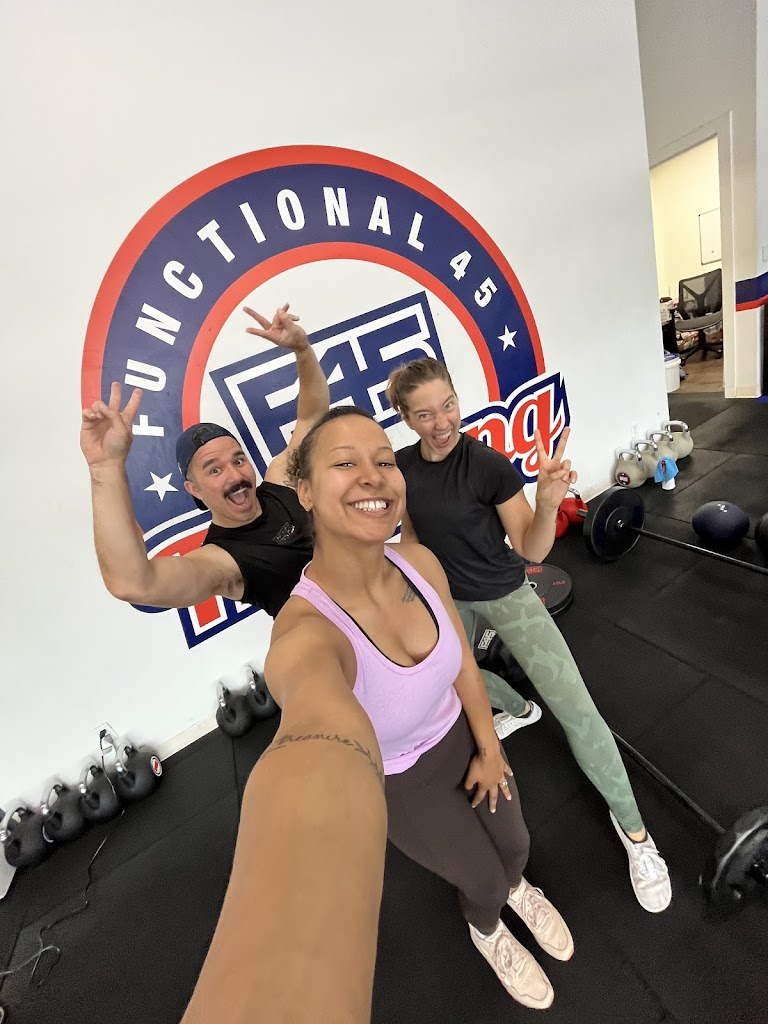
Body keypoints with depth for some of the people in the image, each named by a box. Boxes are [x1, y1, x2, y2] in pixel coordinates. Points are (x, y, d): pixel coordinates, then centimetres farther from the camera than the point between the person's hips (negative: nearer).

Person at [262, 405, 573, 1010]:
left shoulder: (421, 563, -23)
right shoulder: (307, 631, -40)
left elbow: (462, 661, -8)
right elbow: (326, 736, -61)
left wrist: (489, 749, 2)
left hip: (462, 737, 4)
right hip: (401, 781, -3)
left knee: (514, 845, 28)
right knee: (482, 881, 22)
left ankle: (518, 889, 69)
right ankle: (487, 933, 64)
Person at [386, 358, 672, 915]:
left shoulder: (490, 464, -24)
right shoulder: (401, 467, -10)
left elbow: (533, 551, -20)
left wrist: (548, 500, -37)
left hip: (505, 594, -5)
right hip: (448, 599, 5)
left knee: (577, 710, -10)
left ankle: (634, 829, 17)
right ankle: (519, 709, 59)